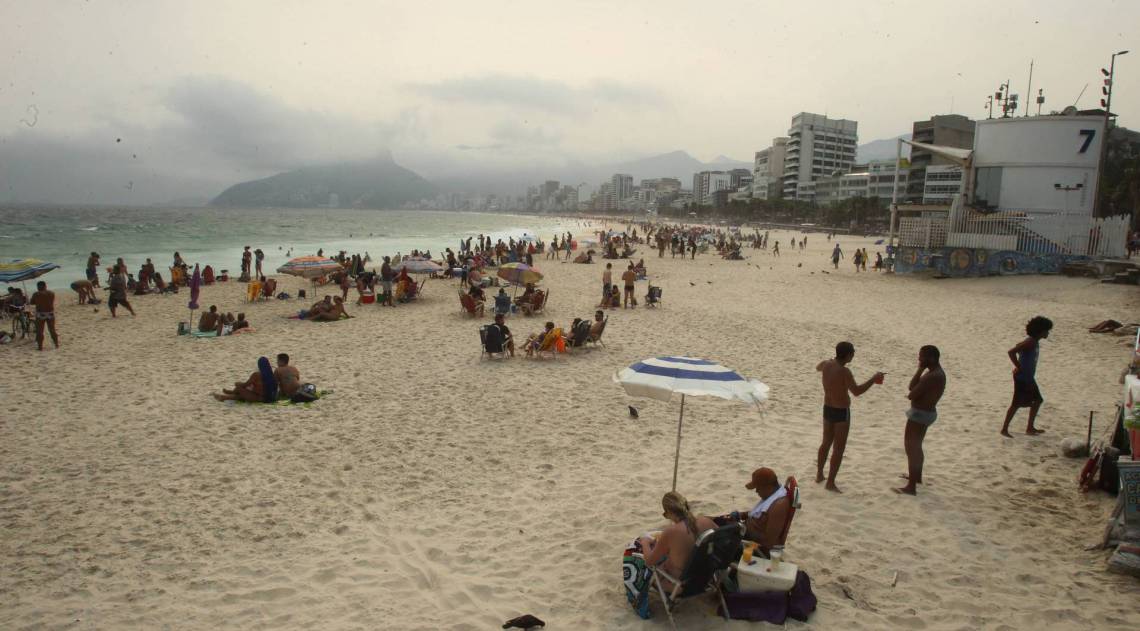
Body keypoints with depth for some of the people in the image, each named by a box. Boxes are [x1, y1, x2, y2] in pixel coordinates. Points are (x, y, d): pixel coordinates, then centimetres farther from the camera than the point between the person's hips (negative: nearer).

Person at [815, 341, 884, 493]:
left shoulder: (826, 364, -3)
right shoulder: (844, 371, -26)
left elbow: (817, 368, 22)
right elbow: (856, 391, -32)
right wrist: (874, 379, -22)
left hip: (828, 409, 8)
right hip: (841, 412, -8)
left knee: (826, 443, 22)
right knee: (839, 448, 3)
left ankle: (819, 475, 34)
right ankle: (830, 483, 7)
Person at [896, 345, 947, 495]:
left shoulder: (932, 376, -26)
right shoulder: (936, 372, 8)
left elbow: (912, 394, -25)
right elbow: (912, 387, 5)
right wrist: (920, 370, -7)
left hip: (919, 414, -11)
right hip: (927, 412, 11)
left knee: (911, 449, -3)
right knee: (916, 446, 26)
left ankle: (911, 487, 1)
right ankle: (917, 476, 43)